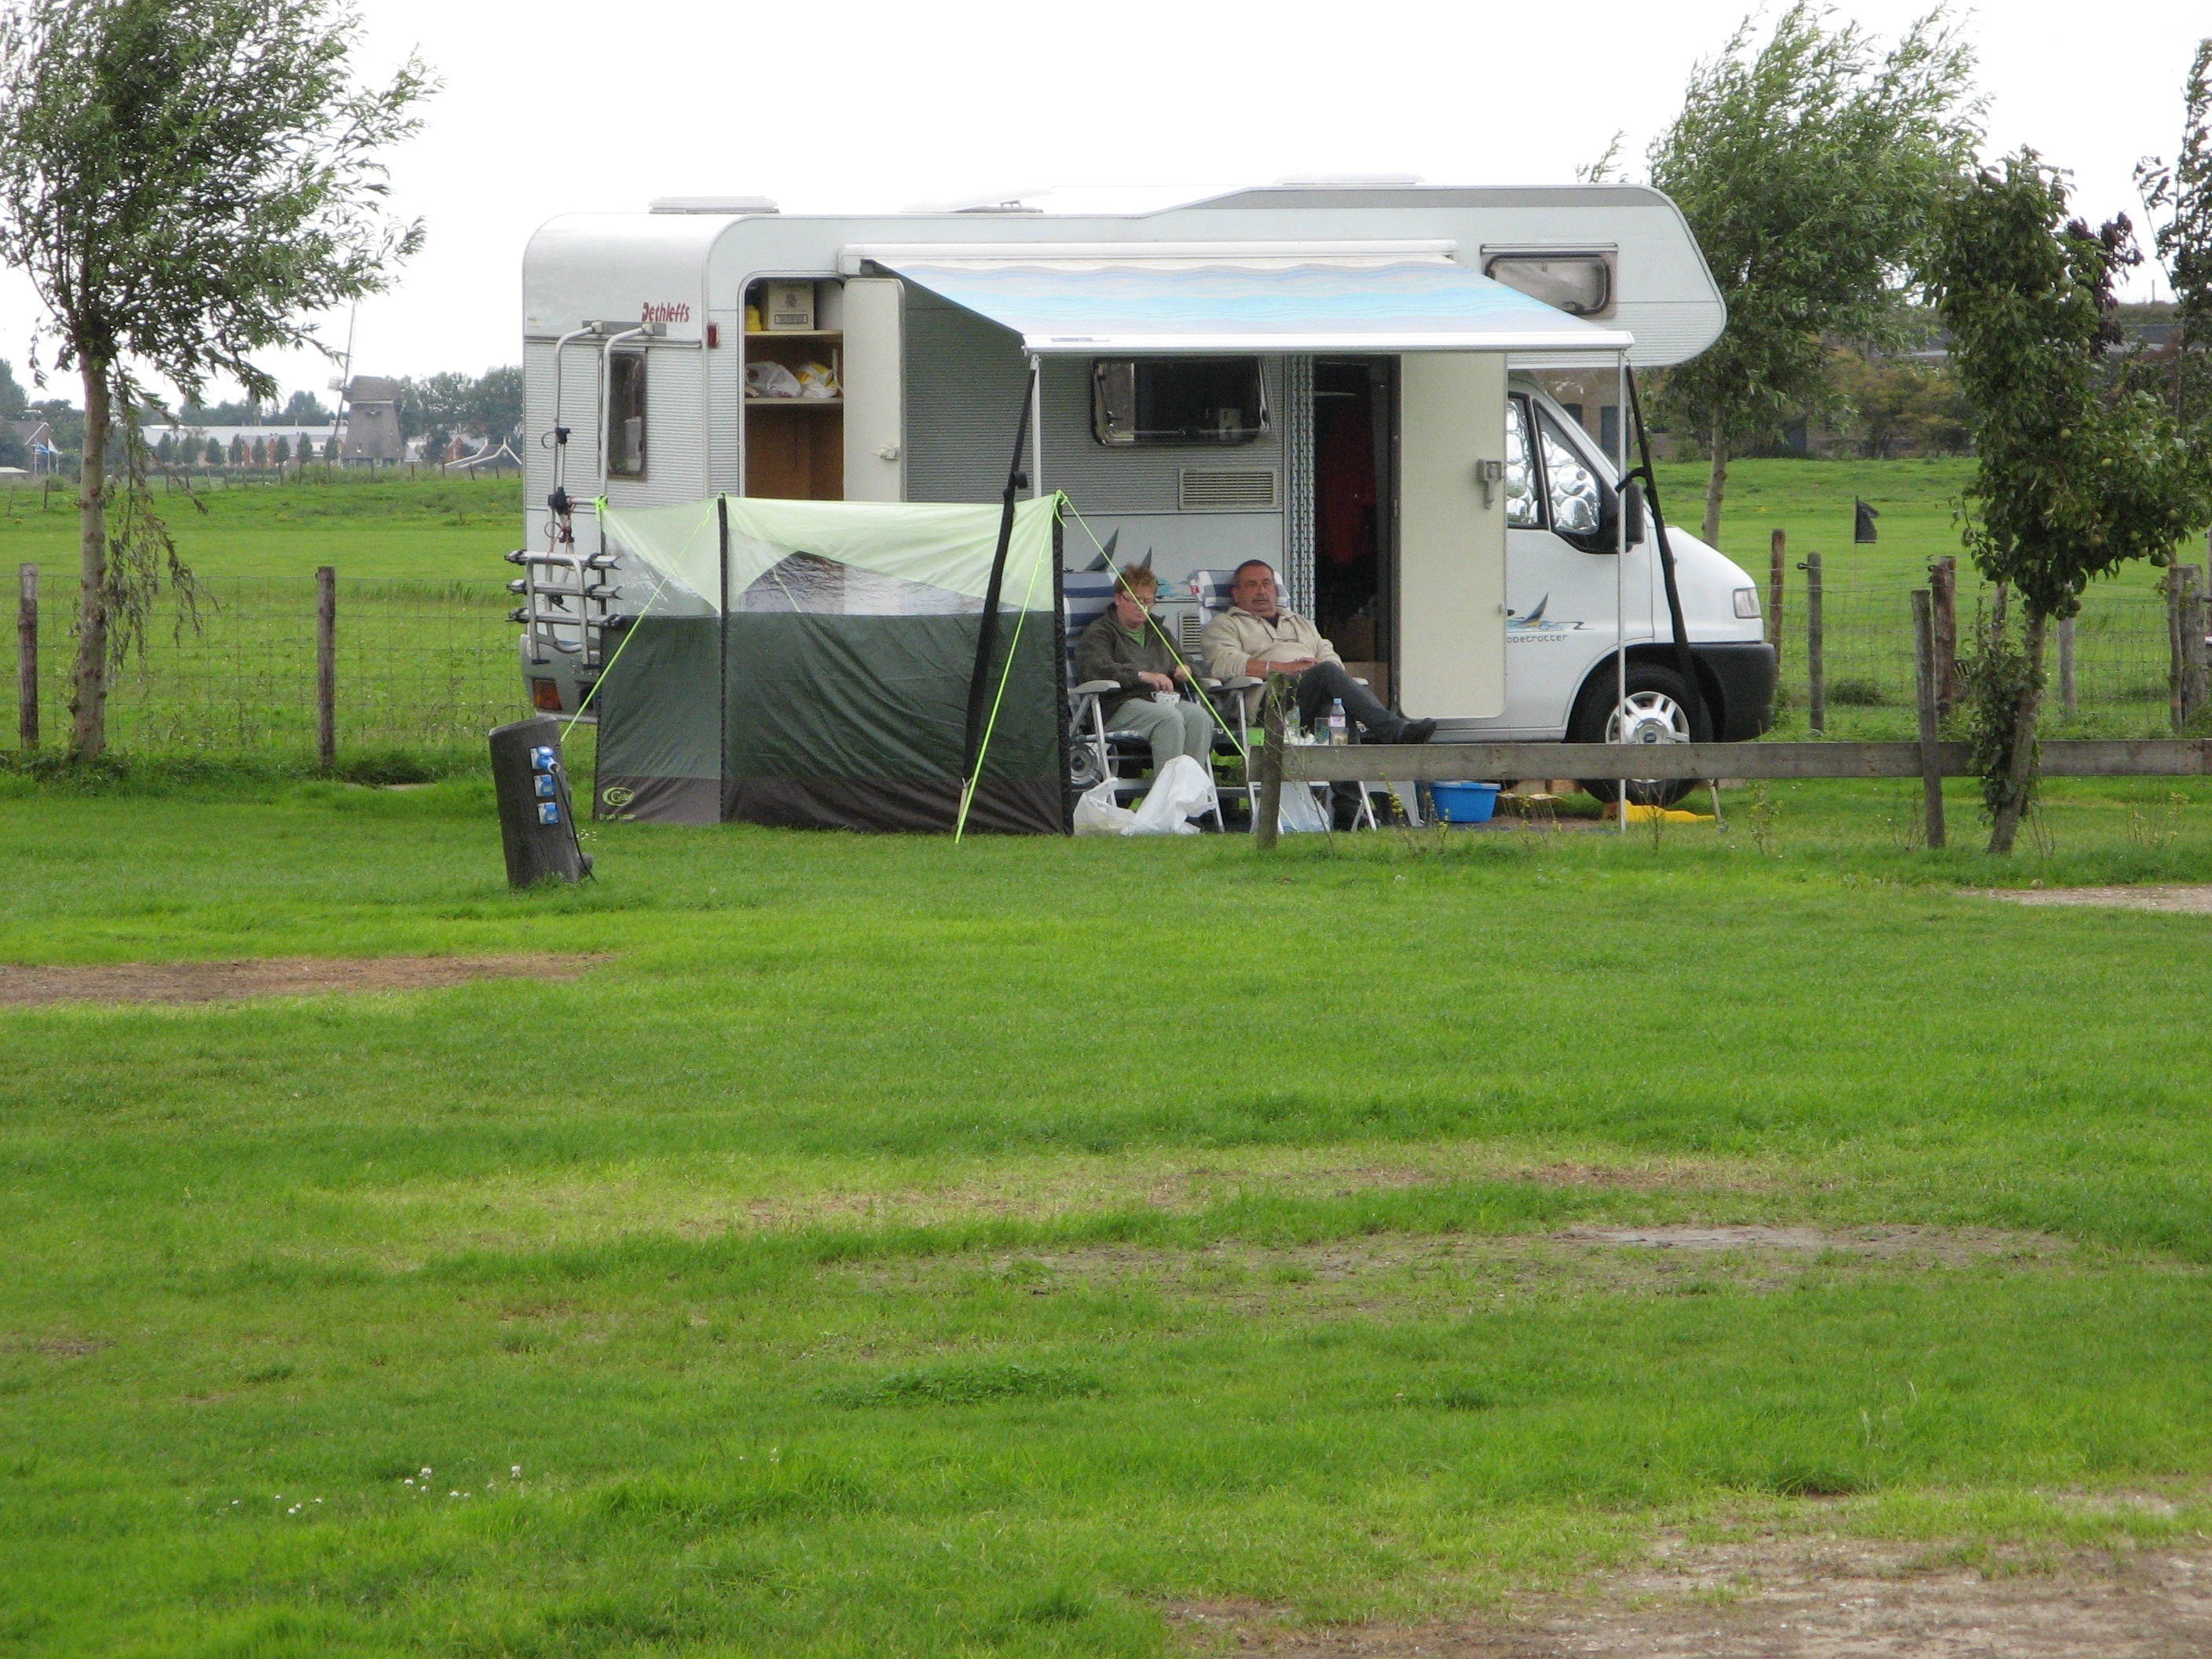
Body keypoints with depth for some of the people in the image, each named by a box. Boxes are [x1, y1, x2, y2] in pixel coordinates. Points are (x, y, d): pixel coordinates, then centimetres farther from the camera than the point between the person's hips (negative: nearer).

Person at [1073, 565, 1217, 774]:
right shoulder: (1099, 633, 7)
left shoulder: (1158, 632, 30)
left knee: (1200, 717, -27)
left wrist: (1186, 670, 10)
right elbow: (1095, 669, -12)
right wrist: (1143, 676, -23)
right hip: (1120, 707, -6)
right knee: (1170, 718, -35)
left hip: (1163, 700, 6)